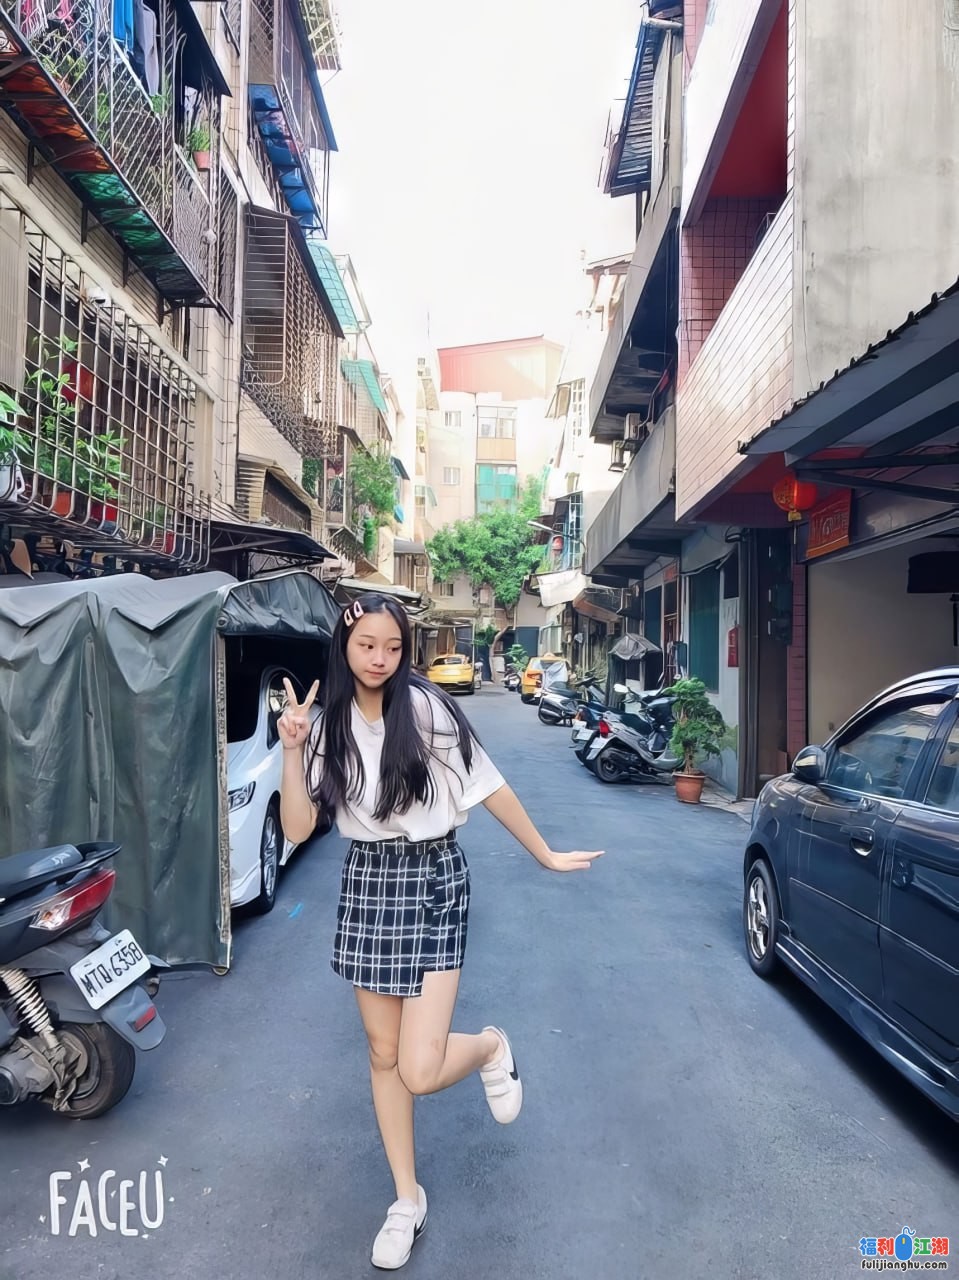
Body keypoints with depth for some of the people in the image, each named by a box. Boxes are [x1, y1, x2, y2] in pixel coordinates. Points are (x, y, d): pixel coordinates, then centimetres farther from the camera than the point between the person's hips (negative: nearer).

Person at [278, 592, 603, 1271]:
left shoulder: (425, 707, -14)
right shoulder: (329, 723, 0)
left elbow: (489, 787, -7)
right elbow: (298, 828, -4)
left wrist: (547, 855, 0)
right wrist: (293, 749, -16)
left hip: (432, 879, -4)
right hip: (365, 882, 5)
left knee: (420, 1070, -8)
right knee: (384, 1054, 15)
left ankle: (492, 1049, 27)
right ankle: (407, 1199, 36)